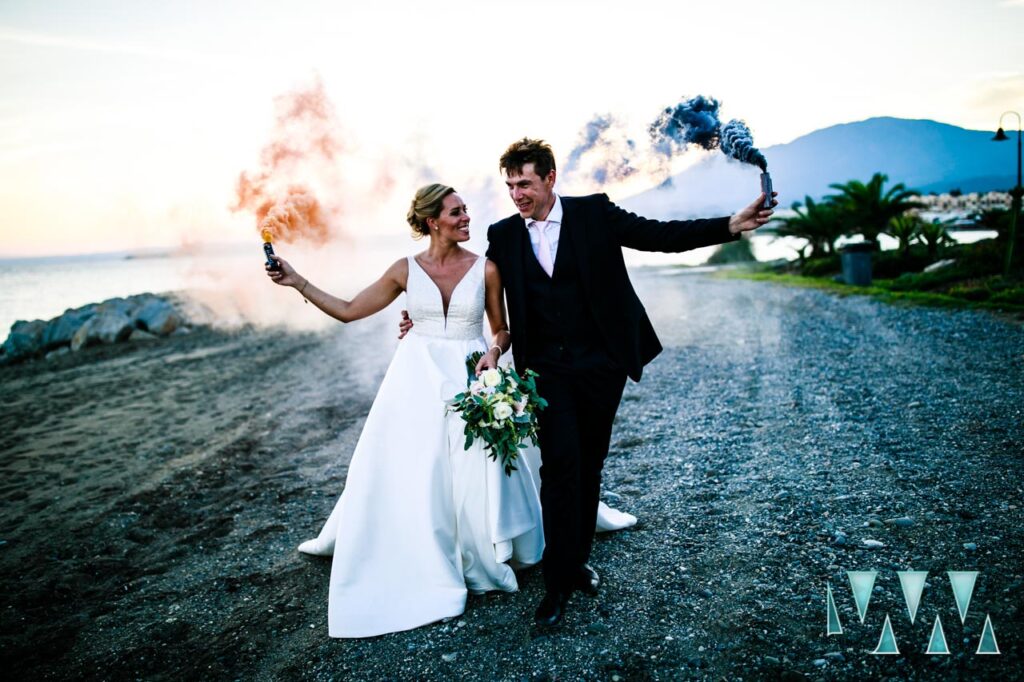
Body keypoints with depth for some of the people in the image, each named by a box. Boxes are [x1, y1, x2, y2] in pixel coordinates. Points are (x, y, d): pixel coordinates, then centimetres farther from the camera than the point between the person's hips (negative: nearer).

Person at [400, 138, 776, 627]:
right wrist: (426, 321, 0)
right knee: (560, 466, -10)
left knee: (588, 466, 10)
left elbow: (661, 236, -6)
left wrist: (731, 226, -16)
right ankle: (559, 582, 2)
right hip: (547, 370, 0)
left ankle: (576, 561, 28)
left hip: (601, 365, 0)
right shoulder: (503, 235, 4)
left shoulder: (594, 214, -2)